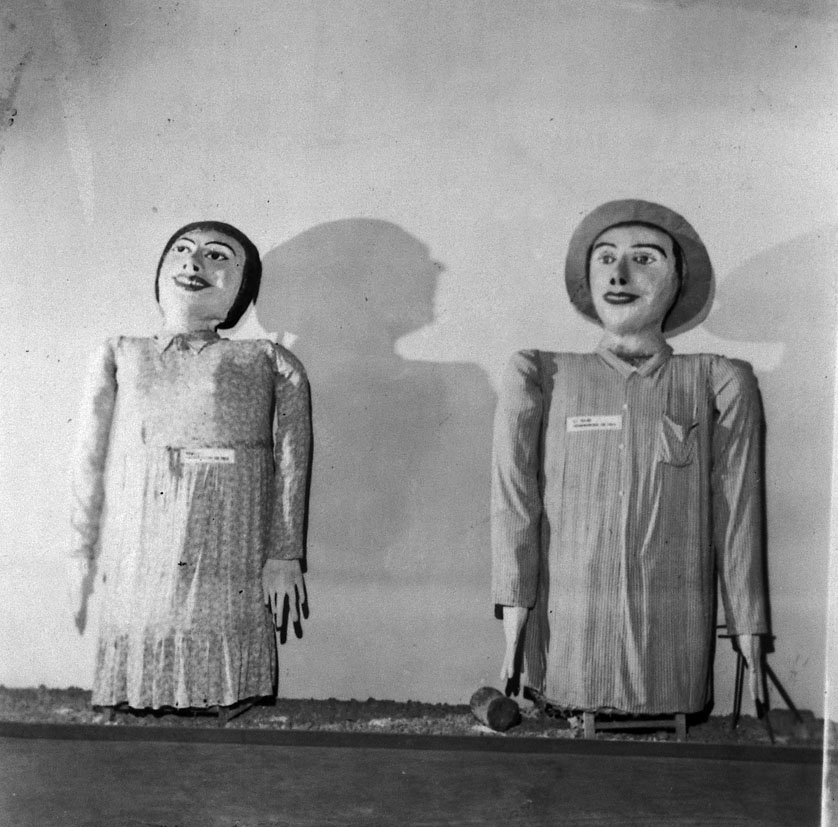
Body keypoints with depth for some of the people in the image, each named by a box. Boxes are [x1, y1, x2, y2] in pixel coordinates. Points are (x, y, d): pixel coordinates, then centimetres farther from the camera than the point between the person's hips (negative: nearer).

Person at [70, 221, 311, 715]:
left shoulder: (269, 363, 8)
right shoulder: (119, 356, 13)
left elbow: (291, 462, 4)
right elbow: (90, 460, 12)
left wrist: (284, 557, -2)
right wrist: (83, 557, 9)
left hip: (229, 573, -1)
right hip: (134, 570, 2)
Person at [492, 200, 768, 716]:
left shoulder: (719, 384, 2)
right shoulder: (538, 378, 2)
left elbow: (738, 515, 3)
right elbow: (513, 498, 0)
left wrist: (749, 629, 4)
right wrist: (514, 603, -5)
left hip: (674, 637, 0)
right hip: (566, 629, 0)